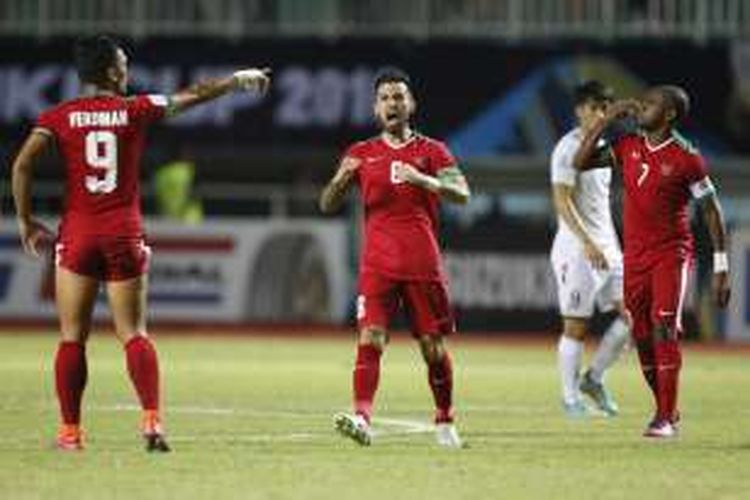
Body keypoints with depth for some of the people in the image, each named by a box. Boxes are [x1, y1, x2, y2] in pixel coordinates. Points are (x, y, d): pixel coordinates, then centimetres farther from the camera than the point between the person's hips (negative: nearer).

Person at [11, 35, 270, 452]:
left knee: (73, 338, 4)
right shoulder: (135, 111, 2)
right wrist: (240, 80, 27)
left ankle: (70, 430, 4)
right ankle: (152, 419, -11)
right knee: (134, 333, 3)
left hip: (78, 234, 0)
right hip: (125, 234, 0)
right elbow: (196, 95, 12)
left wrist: (26, 221, 0)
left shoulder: (59, 117, 1)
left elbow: (23, 164, -10)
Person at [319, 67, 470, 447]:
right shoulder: (361, 154, 12)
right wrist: (342, 179, -12)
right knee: (370, 339, -17)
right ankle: (362, 418, -29)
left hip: (423, 265, 0)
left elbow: (461, 194, -7)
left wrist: (421, 178, -24)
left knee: (433, 346, 5)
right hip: (378, 264, 0)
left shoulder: (432, 151, 7)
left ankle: (444, 422, 22)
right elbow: (327, 206, 10)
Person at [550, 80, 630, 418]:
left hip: (606, 248, 8)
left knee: (632, 314, 0)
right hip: (577, 250, -8)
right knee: (575, 326, -3)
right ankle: (571, 397, 6)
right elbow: (562, 201, -18)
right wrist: (587, 242, -25)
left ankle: (593, 378, 12)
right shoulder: (569, 148, -10)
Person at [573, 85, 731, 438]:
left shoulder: (686, 158, -9)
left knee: (664, 329, -16)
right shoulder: (629, 147, 7)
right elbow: (581, 162, 8)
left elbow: (711, 211, -4)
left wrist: (721, 267, -7)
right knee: (643, 338, 8)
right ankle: (666, 409, 22)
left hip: (671, 254, -6)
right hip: (635, 256, 6)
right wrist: (607, 120, 0)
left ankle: (665, 419, -16)